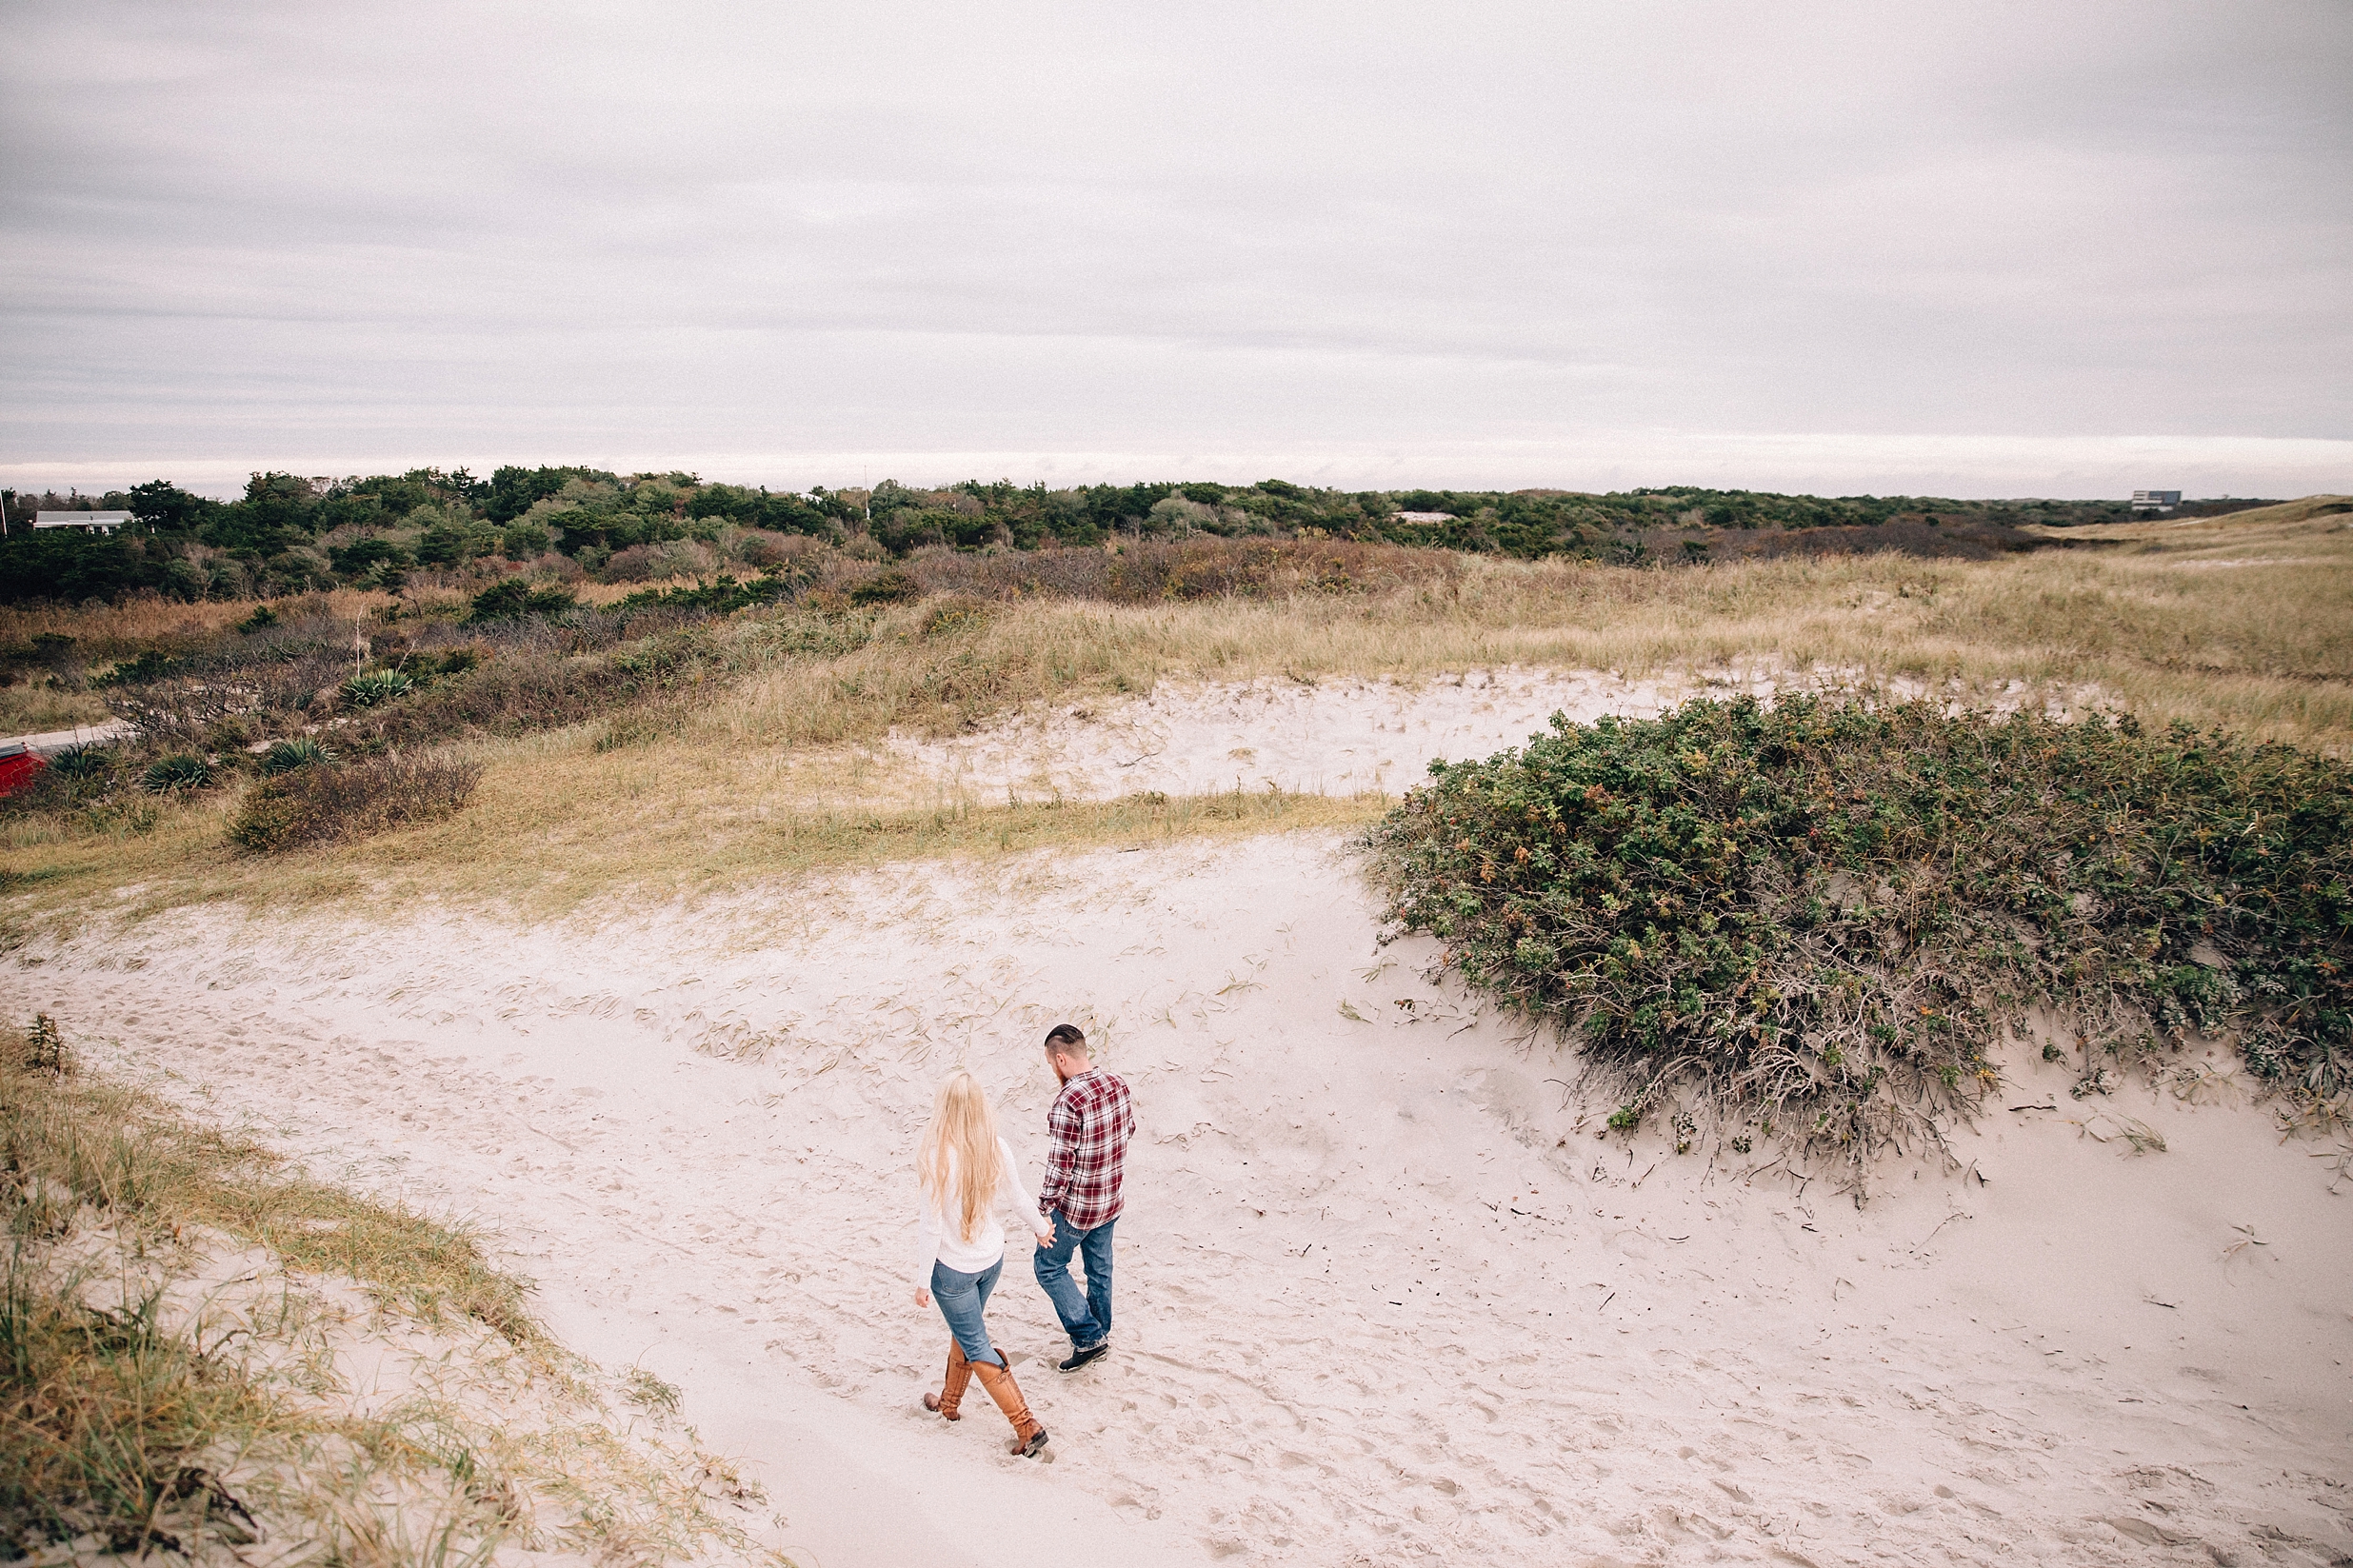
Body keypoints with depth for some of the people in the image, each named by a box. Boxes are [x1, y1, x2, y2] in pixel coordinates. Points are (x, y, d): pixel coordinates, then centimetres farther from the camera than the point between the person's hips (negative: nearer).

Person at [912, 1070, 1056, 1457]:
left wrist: (922, 1280, -9)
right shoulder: (998, 1149, -12)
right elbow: (1017, 1196, 4)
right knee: (965, 1328, 26)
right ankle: (950, 1403, 46)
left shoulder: (939, 1158, -28)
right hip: (992, 1259, 6)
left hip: (953, 1267, -5)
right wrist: (1040, 1227, 23)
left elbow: (931, 1226, -21)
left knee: (975, 1345, 8)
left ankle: (1027, 1426, 6)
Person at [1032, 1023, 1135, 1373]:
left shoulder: (1068, 1101, -29)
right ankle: (1100, 1331, 38)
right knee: (1099, 1267, 23)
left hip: (1077, 1206, -7)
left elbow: (1060, 1166, -26)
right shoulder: (1117, 1084, -6)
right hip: (1111, 1199, 7)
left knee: (1049, 1265, 13)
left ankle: (1088, 1337, 13)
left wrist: (1043, 1212, -15)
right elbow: (1129, 1129, 11)